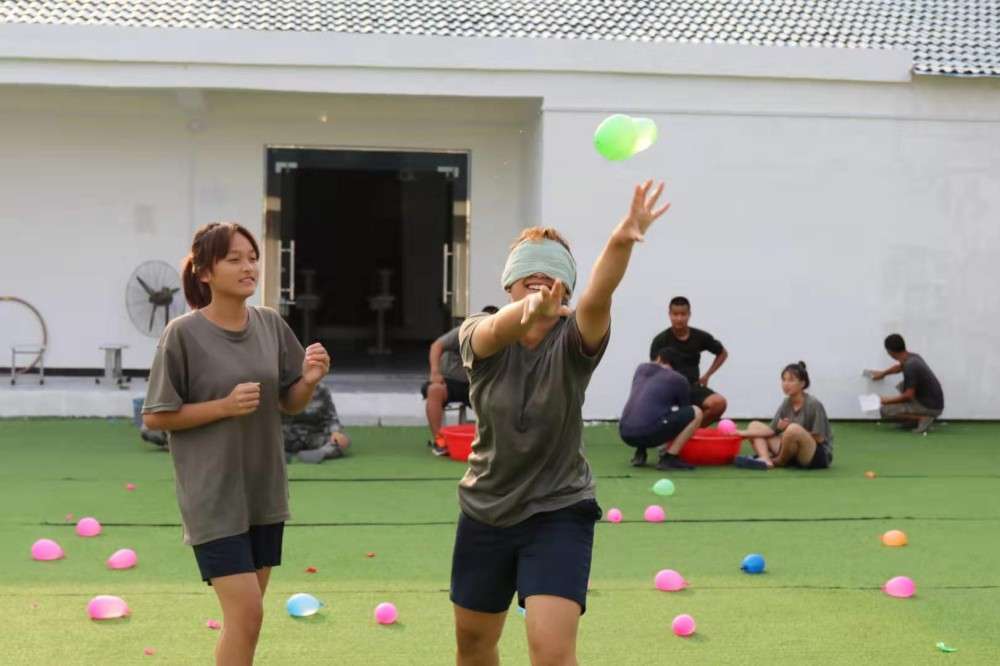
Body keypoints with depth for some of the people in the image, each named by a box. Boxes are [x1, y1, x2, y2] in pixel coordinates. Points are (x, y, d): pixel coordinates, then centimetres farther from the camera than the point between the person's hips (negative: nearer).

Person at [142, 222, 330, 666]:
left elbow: (289, 404, 11)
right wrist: (226, 405, -19)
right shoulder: (183, 334, -13)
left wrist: (309, 381, -11)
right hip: (214, 496, -6)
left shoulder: (270, 324, 2)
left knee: (245, 613, 13)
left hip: (264, 492, 6)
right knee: (246, 612, -11)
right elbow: (155, 416, -9)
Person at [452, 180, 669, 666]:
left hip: (558, 513, -3)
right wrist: (529, 310, -59)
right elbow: (496, 329, -35)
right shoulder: (479, 338, -10)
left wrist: (621, 242, -58)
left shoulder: (572, 342, -14)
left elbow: (597, 298, -36)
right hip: (485, 511, 3)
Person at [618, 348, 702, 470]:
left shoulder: (641, 369, 21)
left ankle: (639, 454, 17)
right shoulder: (679, 380, 8)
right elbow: (685, 409, 22)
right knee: (696, 413, 7)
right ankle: (669, 458, 0)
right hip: (649, 434, -6)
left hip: (625, 434, 6)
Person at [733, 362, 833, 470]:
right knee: (754, 425, 2)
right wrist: (745, 433, -9)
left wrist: (789, 428, -15)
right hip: (795, 454, 7)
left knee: (793, 429, -38)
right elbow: (771, 429, 3)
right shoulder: (787, 403, 4)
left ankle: (779, 461, -8)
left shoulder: (813, 404, -15)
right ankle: (765, 460, -28)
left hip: (819, 456, -7)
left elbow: (819, 439, -15)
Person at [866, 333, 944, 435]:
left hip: (931, 407, -9)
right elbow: (901, 366, 30)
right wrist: (883, 373, 42)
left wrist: (888, 400, -7)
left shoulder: (910, 366, -23)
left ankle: (923, 418, -11)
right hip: (934, 402, 9)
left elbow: (908, 396, -21)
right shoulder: (913, 357, 5)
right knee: (902, 386, 28)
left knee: (886, 411, -10)